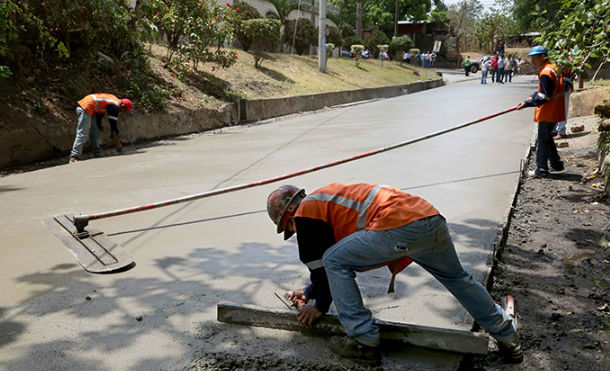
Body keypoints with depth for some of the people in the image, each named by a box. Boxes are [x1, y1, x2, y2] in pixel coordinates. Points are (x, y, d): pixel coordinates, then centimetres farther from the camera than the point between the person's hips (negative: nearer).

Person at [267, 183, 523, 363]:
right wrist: (310, 291, 48)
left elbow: (319, 263, 12)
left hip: (400, 225, -10)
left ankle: (364, 341, 7)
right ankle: (506, 336, 41)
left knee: (334, 261, 3)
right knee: (457, 278, 28)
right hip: (434, 220, 10)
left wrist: (321, 306, 27)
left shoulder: (306, 211, 9)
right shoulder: (325, 200, 36)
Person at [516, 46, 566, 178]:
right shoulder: (552, 68, 13)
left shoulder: (546, 73, -20)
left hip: (548, 112, -10)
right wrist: (529, 99, 9)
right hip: (554, 111, 10)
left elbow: (544, 97, -22)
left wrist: (527, 103, -17)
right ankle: (556, 163, 31)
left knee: (543, 139, -3)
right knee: (547, 137, 21)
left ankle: (542, 170, 2)